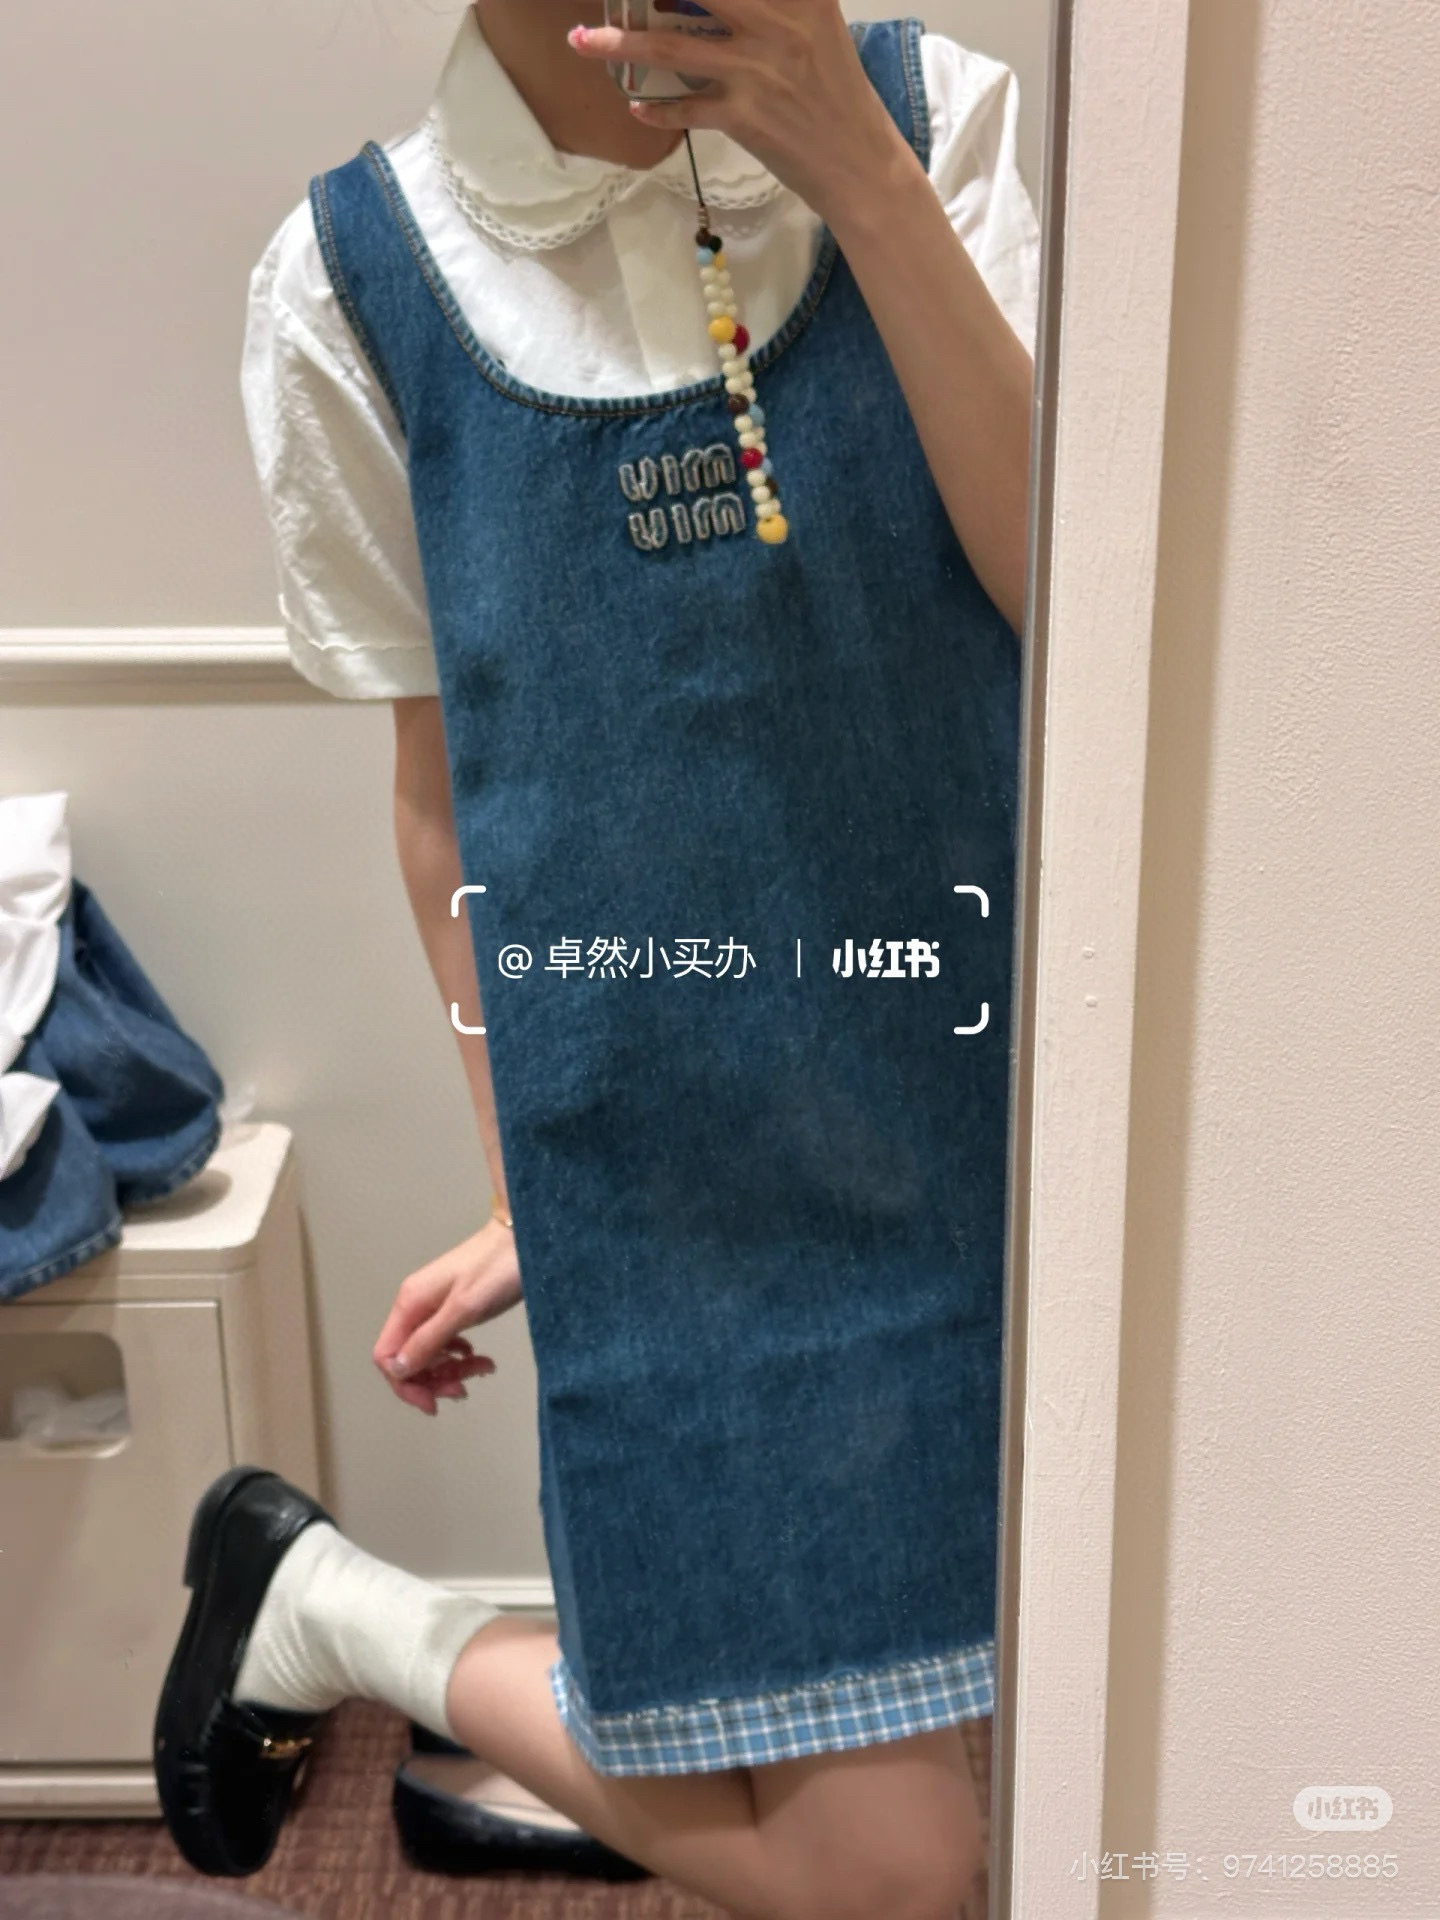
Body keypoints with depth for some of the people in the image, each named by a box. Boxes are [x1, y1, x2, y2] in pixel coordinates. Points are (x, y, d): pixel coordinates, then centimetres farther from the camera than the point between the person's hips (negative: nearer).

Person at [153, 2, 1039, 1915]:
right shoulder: (353, 280, -2)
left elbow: (1069, 587, -10)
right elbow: (440, 782, 4)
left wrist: (857, 165, -17)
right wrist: (528, 1193, 10)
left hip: (986, 1075, 3)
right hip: (679, 1155, -3)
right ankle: (319, 1597, 22)